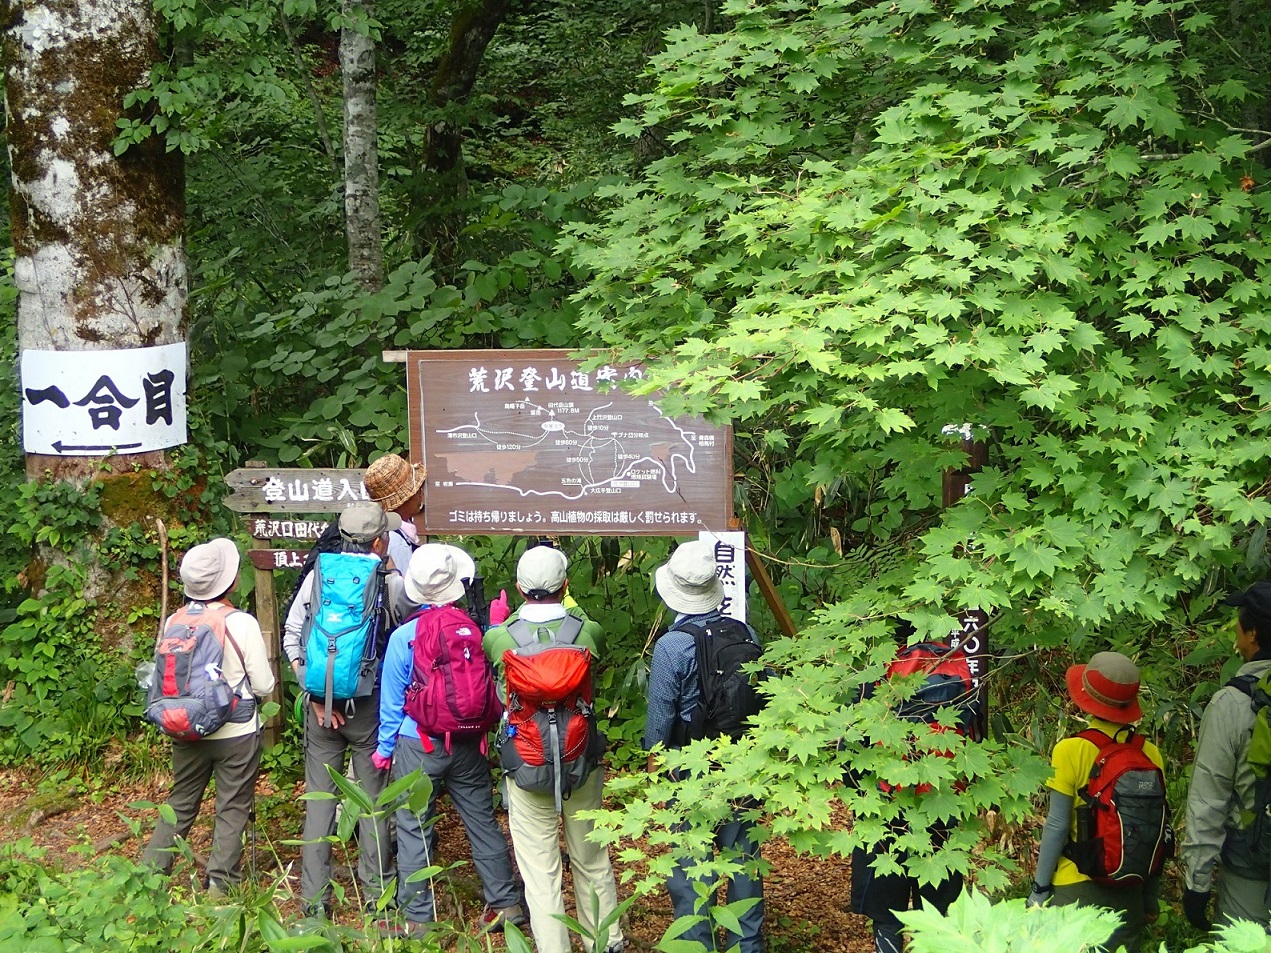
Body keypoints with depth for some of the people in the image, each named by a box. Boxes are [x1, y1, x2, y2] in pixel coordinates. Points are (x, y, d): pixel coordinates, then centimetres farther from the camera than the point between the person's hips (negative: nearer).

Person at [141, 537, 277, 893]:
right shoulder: (242, 623, -16)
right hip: (237, 733, -4)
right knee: (233, 809, 8)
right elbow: (264, 686, -11)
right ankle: (219, 884, 9)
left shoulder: (175, 623, -6)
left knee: (180, 804, 17)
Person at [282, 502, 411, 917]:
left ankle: (314, 899, 10)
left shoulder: (317, 577, -3)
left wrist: (314, 693, -2)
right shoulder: (392, 585, -10)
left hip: (321, 704, 2)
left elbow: (291, 637, -4)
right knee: (373, 798, 11)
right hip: (371, 707, -2)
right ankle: (375, 890, 18)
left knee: (320, 798, 8)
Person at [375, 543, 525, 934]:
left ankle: (416, 917, 12)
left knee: (414, 831, 6)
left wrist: (385, 748, 9)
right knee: (482, 821, 14)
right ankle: (506, 901, 21)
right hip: (468, 744, 3)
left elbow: (391, 700, -4)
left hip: (419, 746, -2)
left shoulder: (403, 637, -12)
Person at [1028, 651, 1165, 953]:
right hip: (1130, 891, 4)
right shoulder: (1150, 753, -3)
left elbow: (1056, 826, -10)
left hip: (1078, 889, -4)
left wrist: (1039, 889, -1)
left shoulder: (1072, 750, -13)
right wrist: (1151, 897, 16)